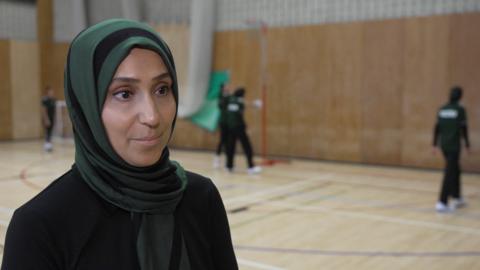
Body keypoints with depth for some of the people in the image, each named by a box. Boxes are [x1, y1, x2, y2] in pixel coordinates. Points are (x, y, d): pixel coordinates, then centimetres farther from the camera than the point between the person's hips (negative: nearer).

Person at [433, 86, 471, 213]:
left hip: (443, 145, 6)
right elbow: (463, 129, -9)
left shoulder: (442, 109, 7)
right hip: (454, 146, -6)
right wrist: (467, 145, -1)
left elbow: (437, 128, 7)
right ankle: (442, 202, -8)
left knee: (455, 170, 20)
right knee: (449, 173, -5)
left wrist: (435, 144, 12)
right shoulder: (460, 110, -9)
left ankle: (457, 198, 29)